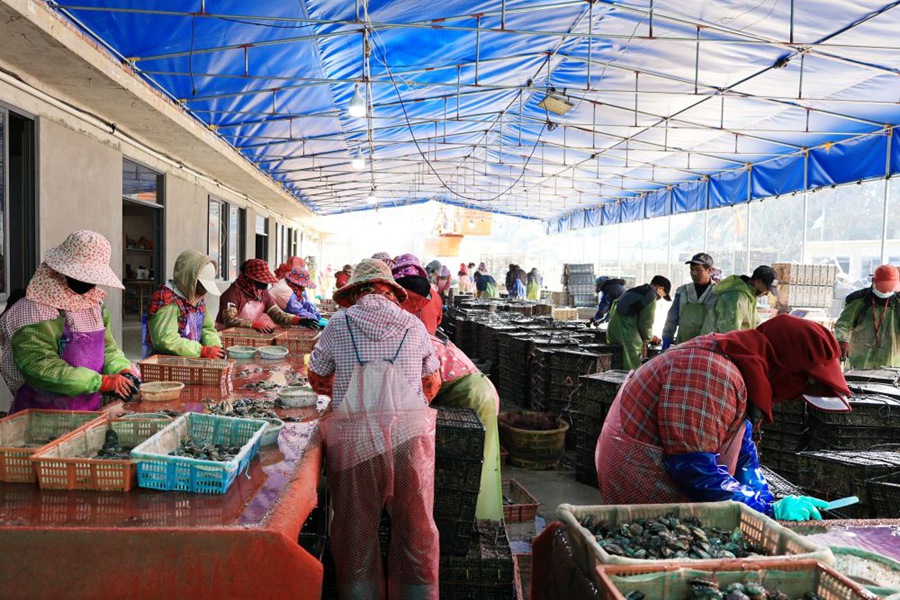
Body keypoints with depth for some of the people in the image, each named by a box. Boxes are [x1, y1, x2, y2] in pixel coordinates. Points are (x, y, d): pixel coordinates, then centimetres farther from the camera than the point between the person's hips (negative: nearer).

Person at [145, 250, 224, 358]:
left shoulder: (199, 298, 10)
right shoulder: (166, 299, -14)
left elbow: (207, 328, 15)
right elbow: (165, 340, -23)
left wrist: (215, 347, -6)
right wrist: (202, 351, -23)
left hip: (191, 361, 7)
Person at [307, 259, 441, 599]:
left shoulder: (338, 323, 6)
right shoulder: (413, 325, 10)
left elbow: (316, 380, 17)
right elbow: (432, 384, 18)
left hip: (354, 437, -1)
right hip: (410, 434, 1)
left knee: (356, 532, 14)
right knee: (415, 529, 13)